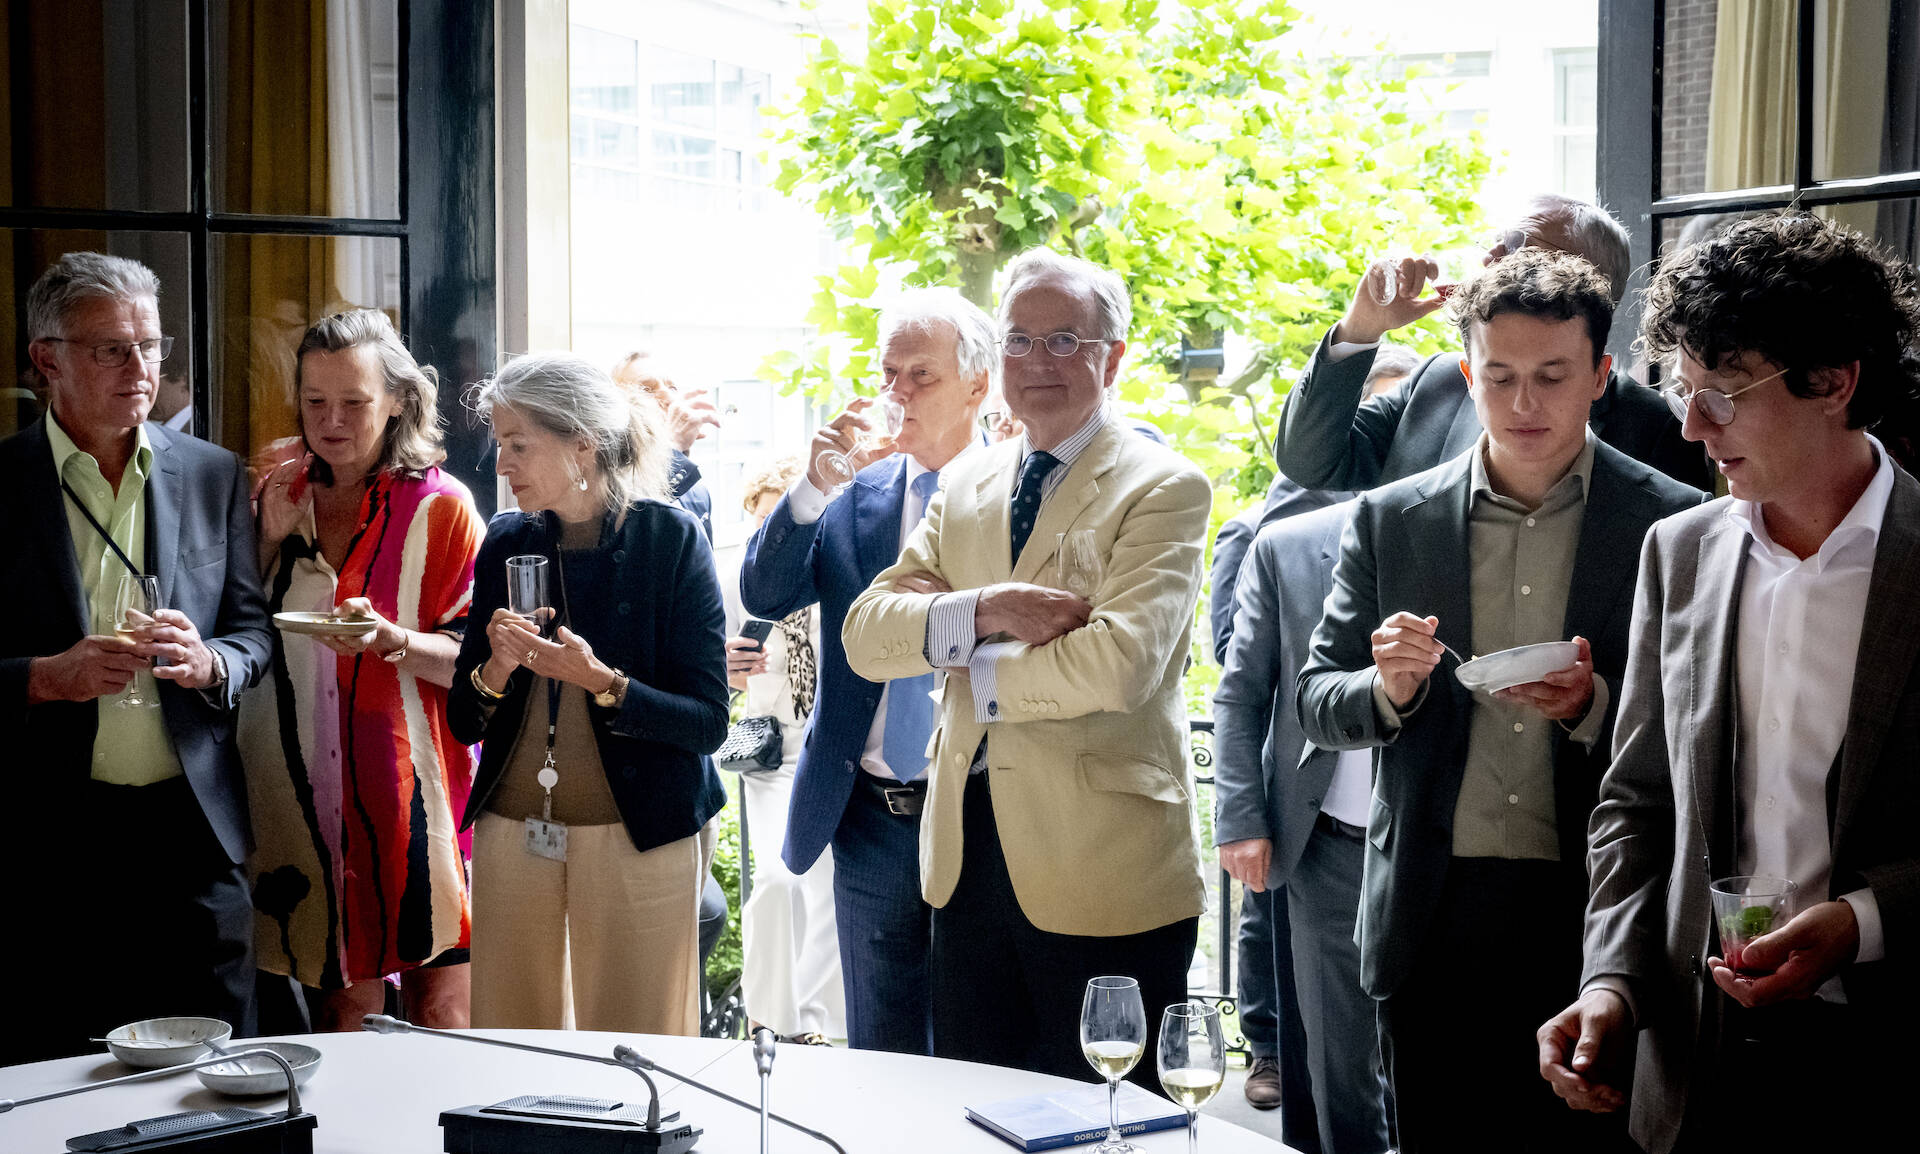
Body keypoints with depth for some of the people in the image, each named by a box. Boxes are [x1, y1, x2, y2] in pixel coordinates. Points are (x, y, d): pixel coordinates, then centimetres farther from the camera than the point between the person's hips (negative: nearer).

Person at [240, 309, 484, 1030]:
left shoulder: (440, 506, -3)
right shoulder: (280, 497, 10)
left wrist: (392, 638, -23)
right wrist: (272, 540, 0)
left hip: (415, 790, -3)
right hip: (309, 793, 3)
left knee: (438, 1017, 0)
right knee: (342, 1008, 8)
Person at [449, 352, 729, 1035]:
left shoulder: (669, 538, -7)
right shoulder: (506, 543, 6)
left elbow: (708, 722, -10)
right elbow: (463, 723, 9)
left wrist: (600, 680, -22)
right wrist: (497, 667, -11)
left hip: (638, 835, -4)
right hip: (512, 833, 4)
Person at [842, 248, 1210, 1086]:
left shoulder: (1163, 489, -7)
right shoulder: (964, 488, 12)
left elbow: (1118, 663, -21)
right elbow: (864, 635, 2)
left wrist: (976, 673, -8)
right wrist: (980, 610, -15)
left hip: (1101, 872, -6)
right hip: (966, 858, 6)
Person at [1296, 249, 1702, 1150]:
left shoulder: (1672, 525, 0)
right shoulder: (1390, 520, 6)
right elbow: (1314, 704, 8)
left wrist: (1593, 708, -18)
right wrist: (1387, 688, -13)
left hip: (1596, 921, -1)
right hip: (1431, 924, 2)